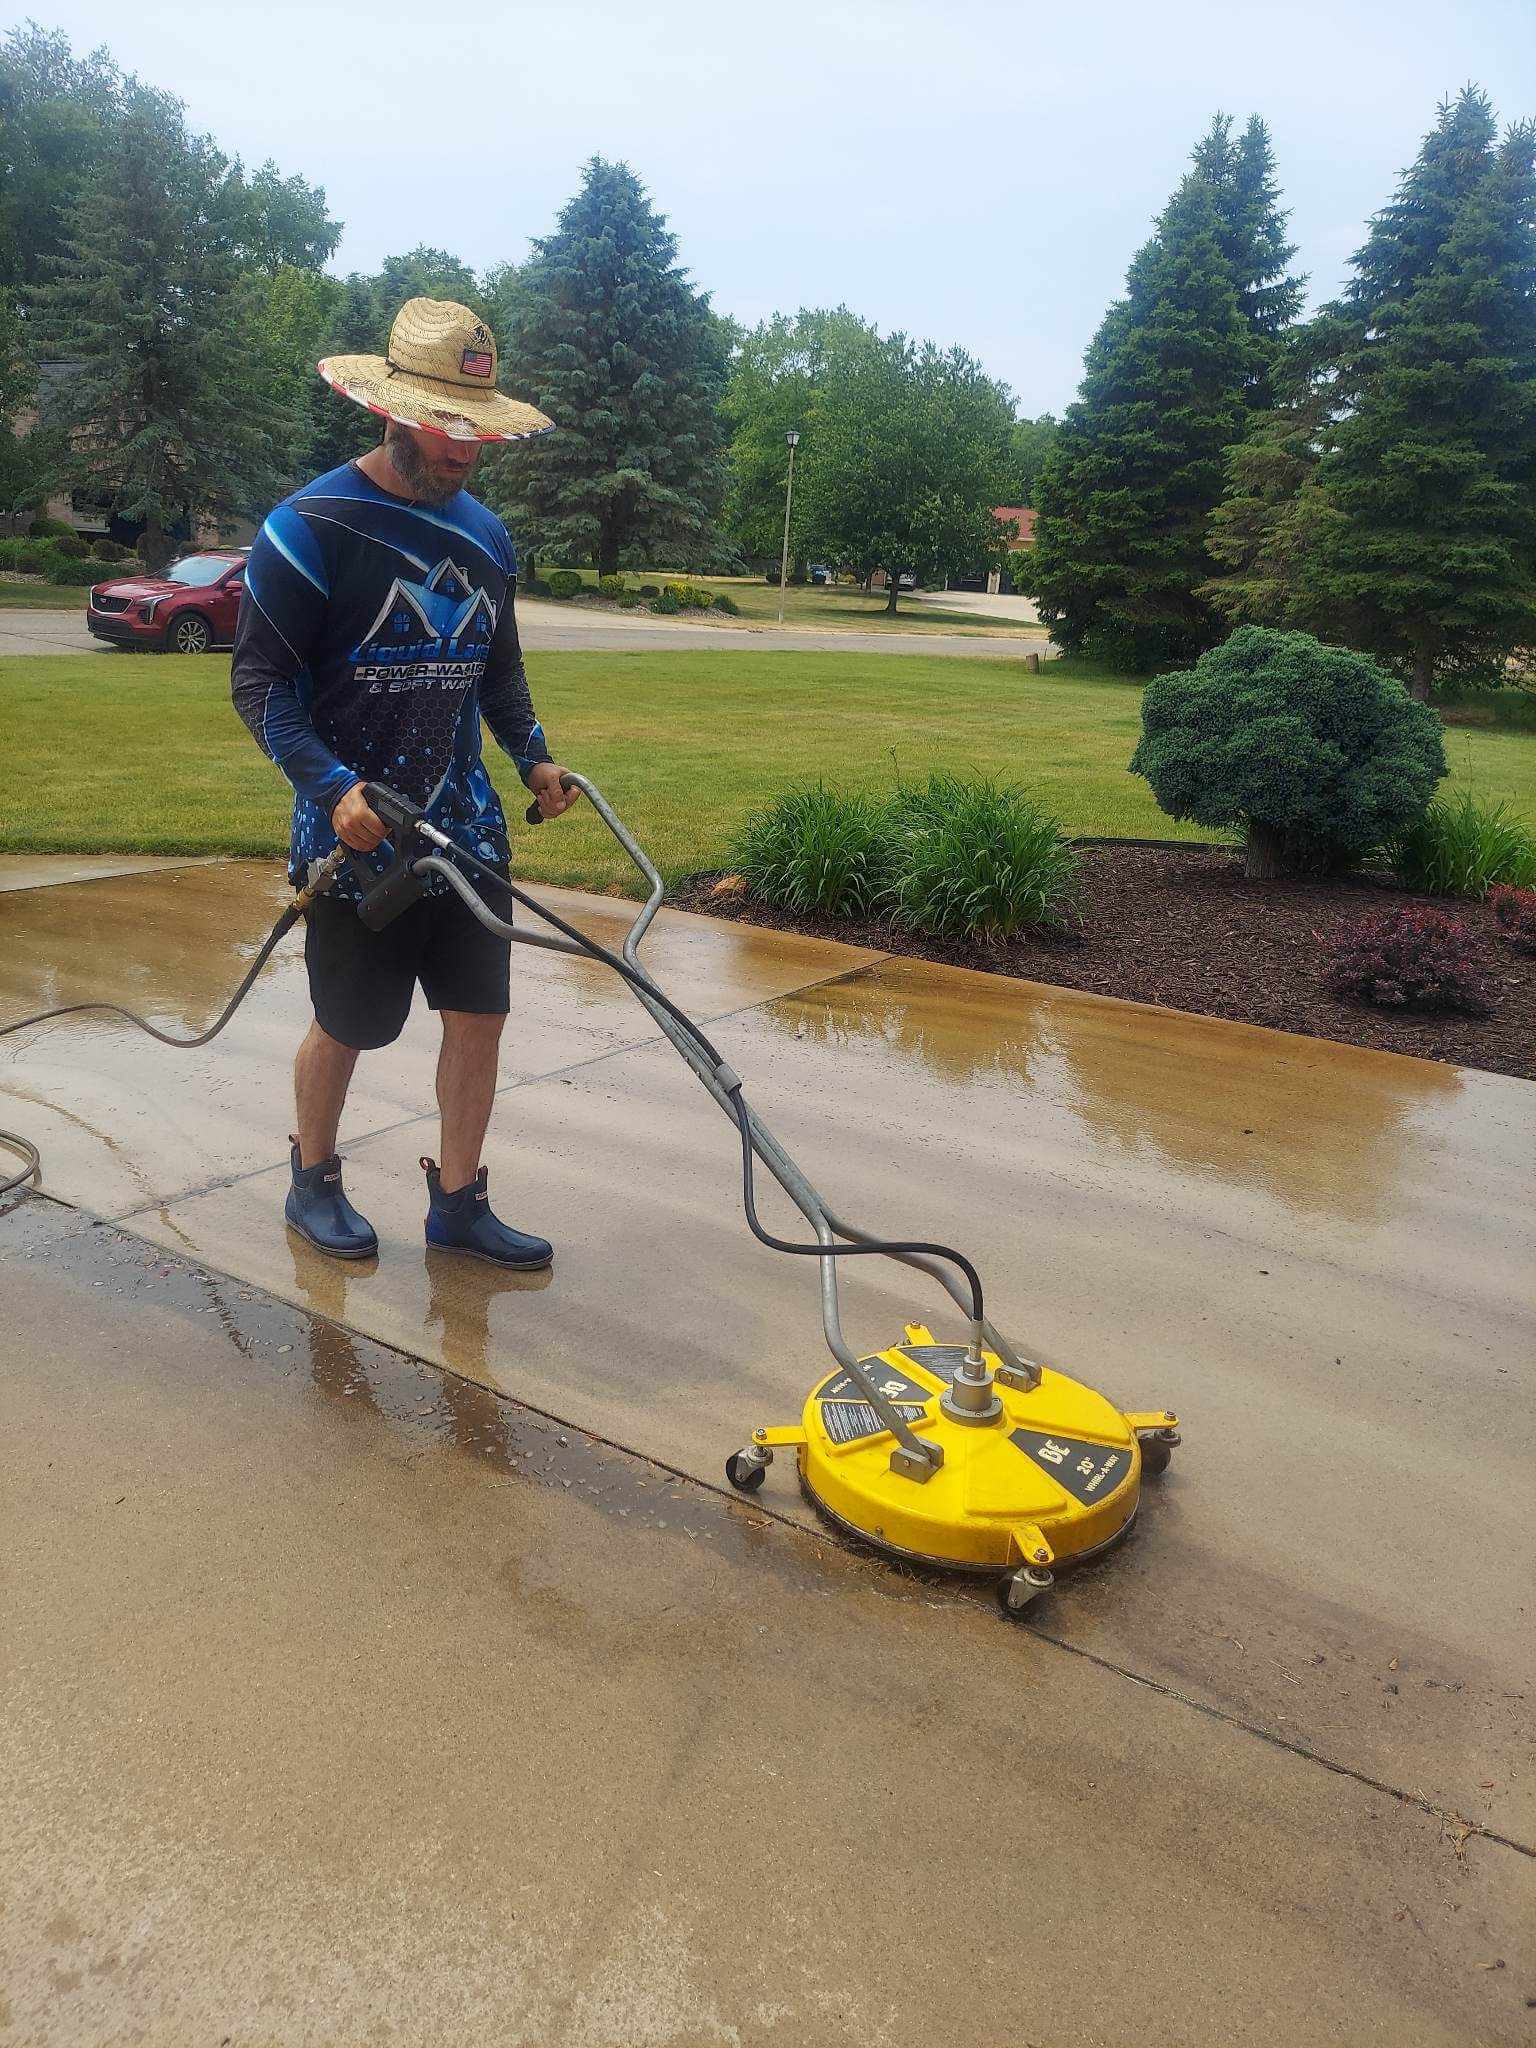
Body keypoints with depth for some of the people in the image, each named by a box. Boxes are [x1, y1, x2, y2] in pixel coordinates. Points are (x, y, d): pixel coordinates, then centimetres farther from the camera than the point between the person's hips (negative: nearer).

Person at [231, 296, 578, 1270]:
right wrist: (334, 786, -24)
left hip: (467, 825, 6)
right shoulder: (311, 526, -10)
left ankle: (459, 1201, 19)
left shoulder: (486, 534, 9)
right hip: (355, 828, -5)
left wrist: (536, 755, 4)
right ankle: (314, 1181, 32)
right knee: (346, 1027, 7)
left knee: (480, 1013, 4)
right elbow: (260, 681, -11)